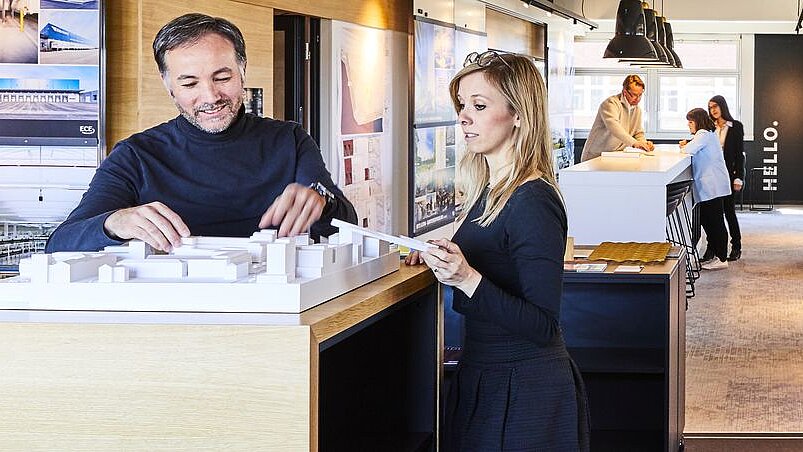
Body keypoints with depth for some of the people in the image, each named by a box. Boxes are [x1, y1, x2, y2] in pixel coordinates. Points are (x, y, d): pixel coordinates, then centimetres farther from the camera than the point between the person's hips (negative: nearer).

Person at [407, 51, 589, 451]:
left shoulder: (533, 203, -19)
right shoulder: (487, 192, 7)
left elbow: (543, 326, -23)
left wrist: (467, 278, -33)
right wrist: (442, 259, 6)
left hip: (524, 392, -9)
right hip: (483, 379, 9)